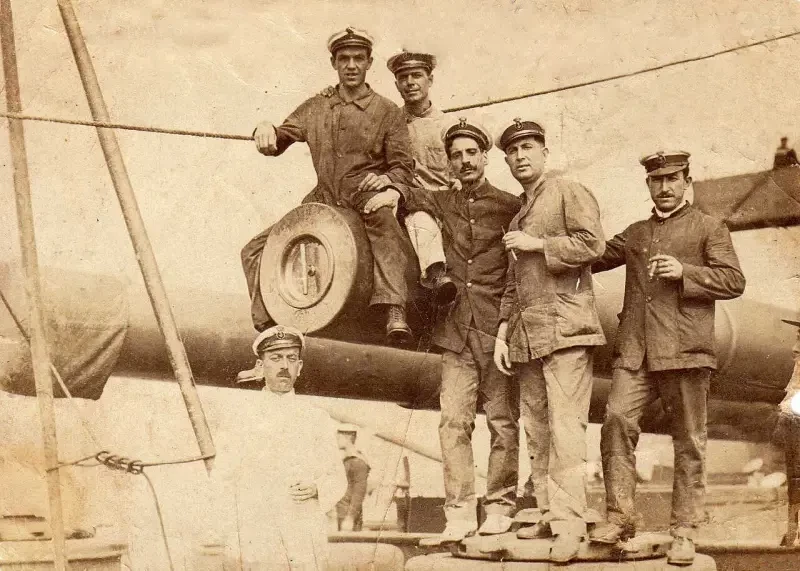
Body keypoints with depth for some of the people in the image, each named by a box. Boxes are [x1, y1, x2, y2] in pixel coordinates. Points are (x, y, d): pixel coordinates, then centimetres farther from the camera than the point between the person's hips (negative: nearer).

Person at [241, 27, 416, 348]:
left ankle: (394, 312, -53)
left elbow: (403, 166, 0)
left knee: (383, 217, -42)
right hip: (322, 202, 5)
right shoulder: (315, 108, 14)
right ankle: (267, 327, 10)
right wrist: (266, 129, -10)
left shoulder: (387, 112, 3)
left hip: (366, 195, -5)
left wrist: (386, 180, -23)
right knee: (255, 250, 0)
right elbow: (279, 141, 14)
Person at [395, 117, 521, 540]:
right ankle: (459, 512, 0)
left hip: (497, 330, -3)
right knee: (453, 421, -4)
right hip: (456, 332, 3)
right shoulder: (443, 203, 13)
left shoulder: (509, 206, 1)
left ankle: (500, 506, 13)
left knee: (503, 422, 2)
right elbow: (407, 197, 26)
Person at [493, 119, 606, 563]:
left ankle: (569, 523, -12)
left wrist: (536, 244, -8)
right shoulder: (518, 215, 25)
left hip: (565, 328, -7)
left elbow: (592, 243, -12)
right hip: (527, 336, 7)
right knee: (536, 431, 5)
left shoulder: (569, 193, 4)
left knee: (565, 427, -12)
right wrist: (502, 333, 15)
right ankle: (549, 514, 9)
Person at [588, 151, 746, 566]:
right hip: (634, 351, 3)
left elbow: (734, 281, 0)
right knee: (617, 420, -13)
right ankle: (620, 516, -5)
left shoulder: (709, 229, 9)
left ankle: (684, 531, 9)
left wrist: (684, 272, -13)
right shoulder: (635, 234, 21)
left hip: (684, 350, -3)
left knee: (688, 441, 1)